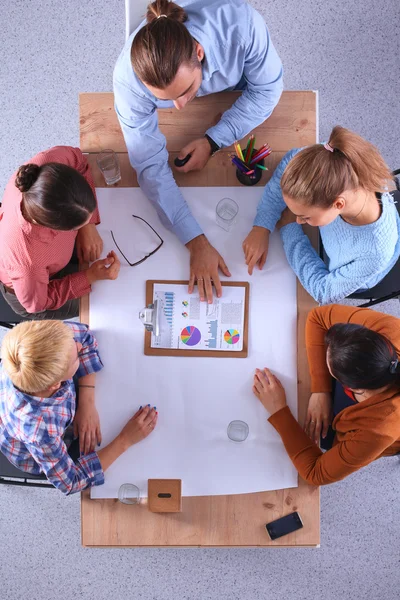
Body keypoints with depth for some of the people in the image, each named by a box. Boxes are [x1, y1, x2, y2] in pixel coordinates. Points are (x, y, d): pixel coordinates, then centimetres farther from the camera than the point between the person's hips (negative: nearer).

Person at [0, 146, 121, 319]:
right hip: (34, 284, -4)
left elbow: (79, 161, -15)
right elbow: (37, 302, -26)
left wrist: (88, 226, -23)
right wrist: (91, 276, -26)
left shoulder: (48, 165, -41)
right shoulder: (26, 260, -49)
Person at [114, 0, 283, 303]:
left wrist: (213, 140, -36)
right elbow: (151, 166, -38)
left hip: (237, 80, 1)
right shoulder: (129, 80, -43)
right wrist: (196, 242, -42)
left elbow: (266, 88, -27)